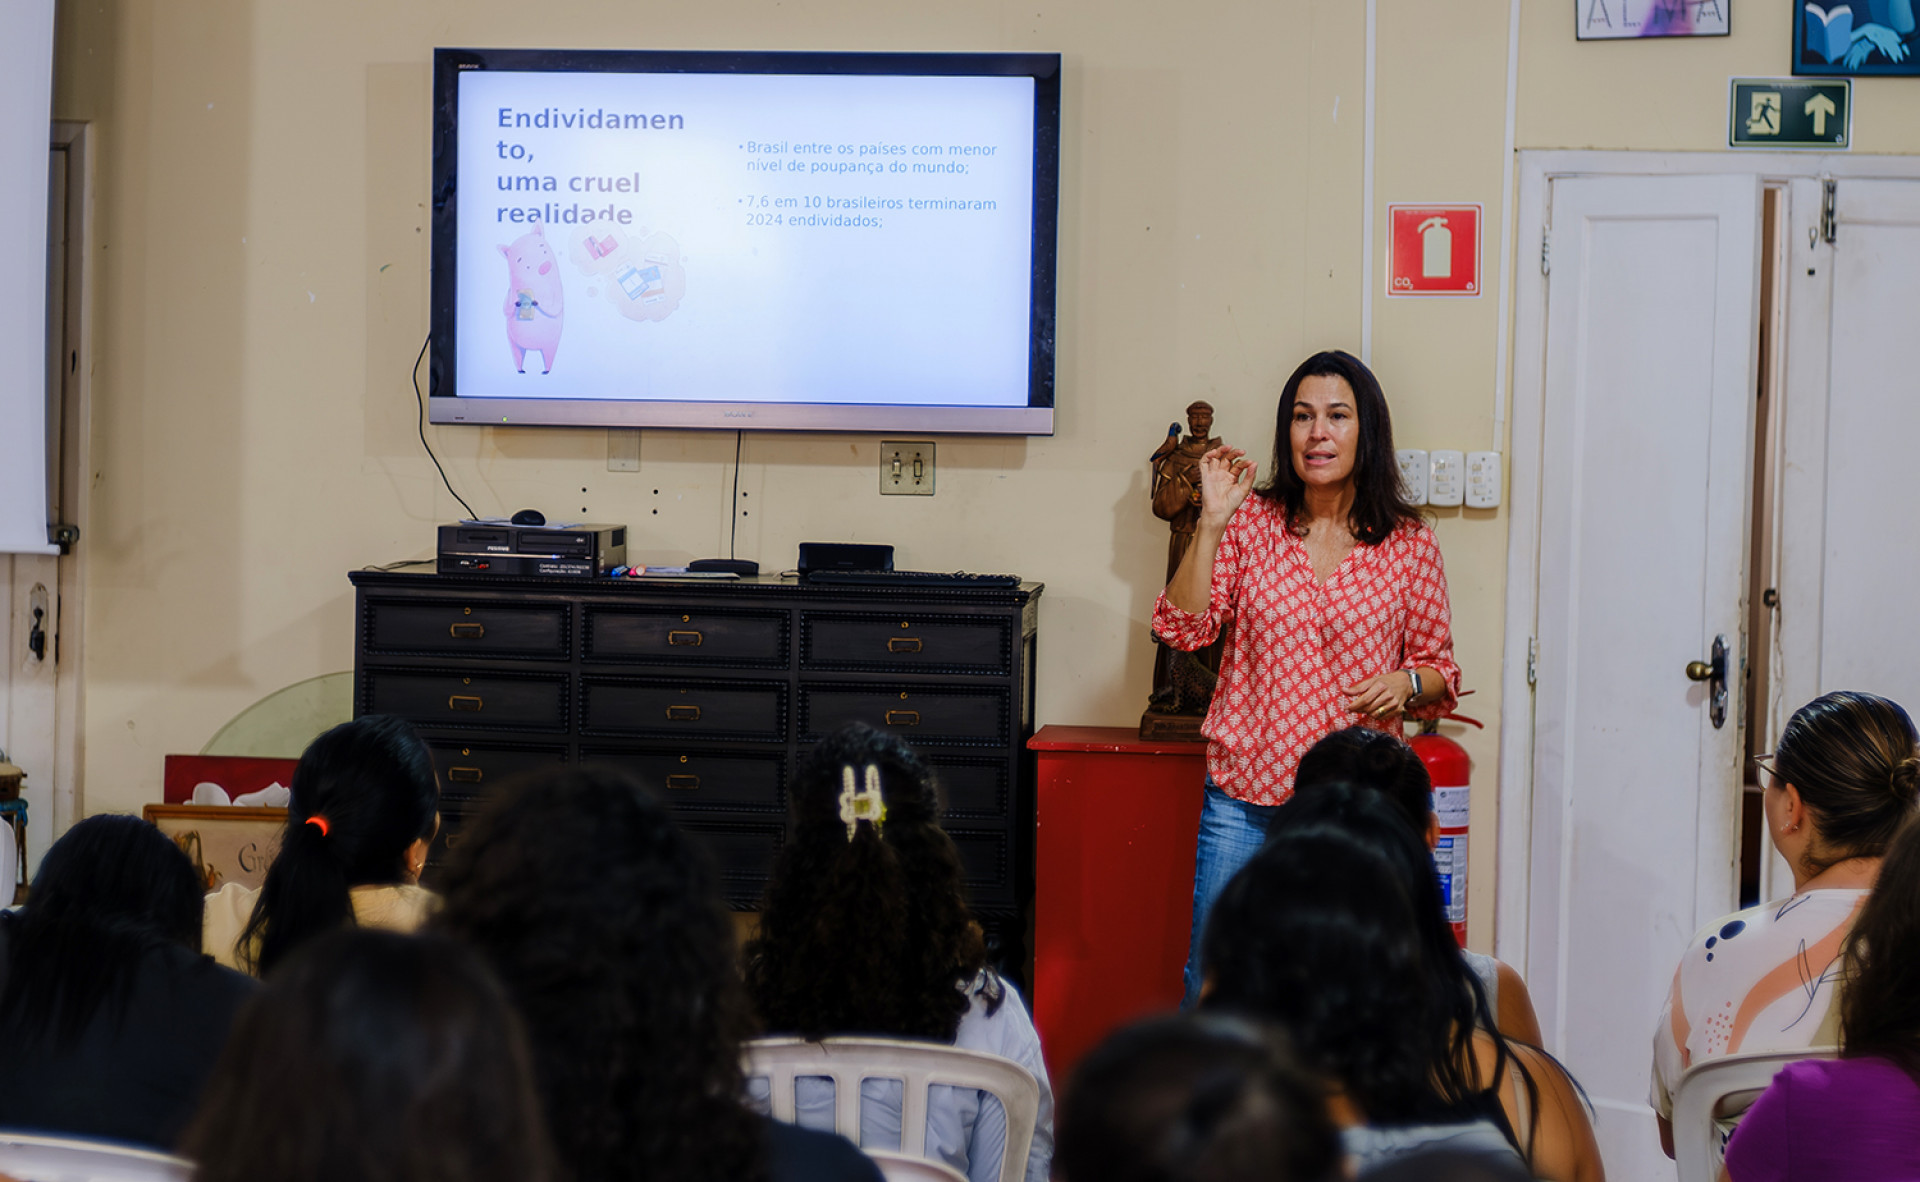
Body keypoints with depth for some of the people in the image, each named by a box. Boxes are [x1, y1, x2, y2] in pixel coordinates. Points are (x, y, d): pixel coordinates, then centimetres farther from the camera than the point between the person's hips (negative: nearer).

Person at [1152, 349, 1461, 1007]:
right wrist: (1212, 522, -13)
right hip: (1245, 794, 0)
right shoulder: (1251, 523, 3)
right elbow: (1183, 628, -6)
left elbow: (1439, 668, 12)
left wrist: (1407, 683, -11)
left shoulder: (1409, 547, 3)